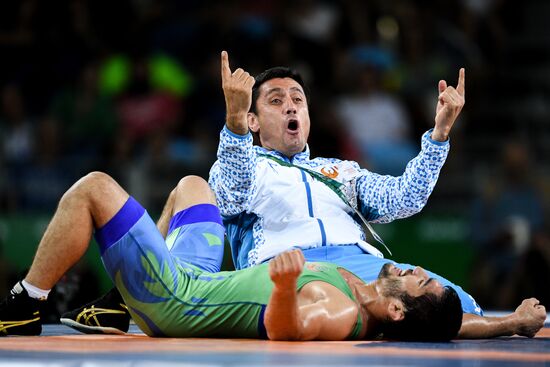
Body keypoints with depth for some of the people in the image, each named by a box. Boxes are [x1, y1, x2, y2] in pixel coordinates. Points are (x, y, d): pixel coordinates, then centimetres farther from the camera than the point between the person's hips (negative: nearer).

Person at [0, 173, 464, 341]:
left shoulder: (341, 317, -33)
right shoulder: (362, 296, -6)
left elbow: (286, 328, -52)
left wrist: (285, 282, -69)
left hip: (174, 300, -9)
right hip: (199, 280, 10)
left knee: (92, 188, -11)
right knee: (191, 185, 31)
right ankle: (125, 305, 36)